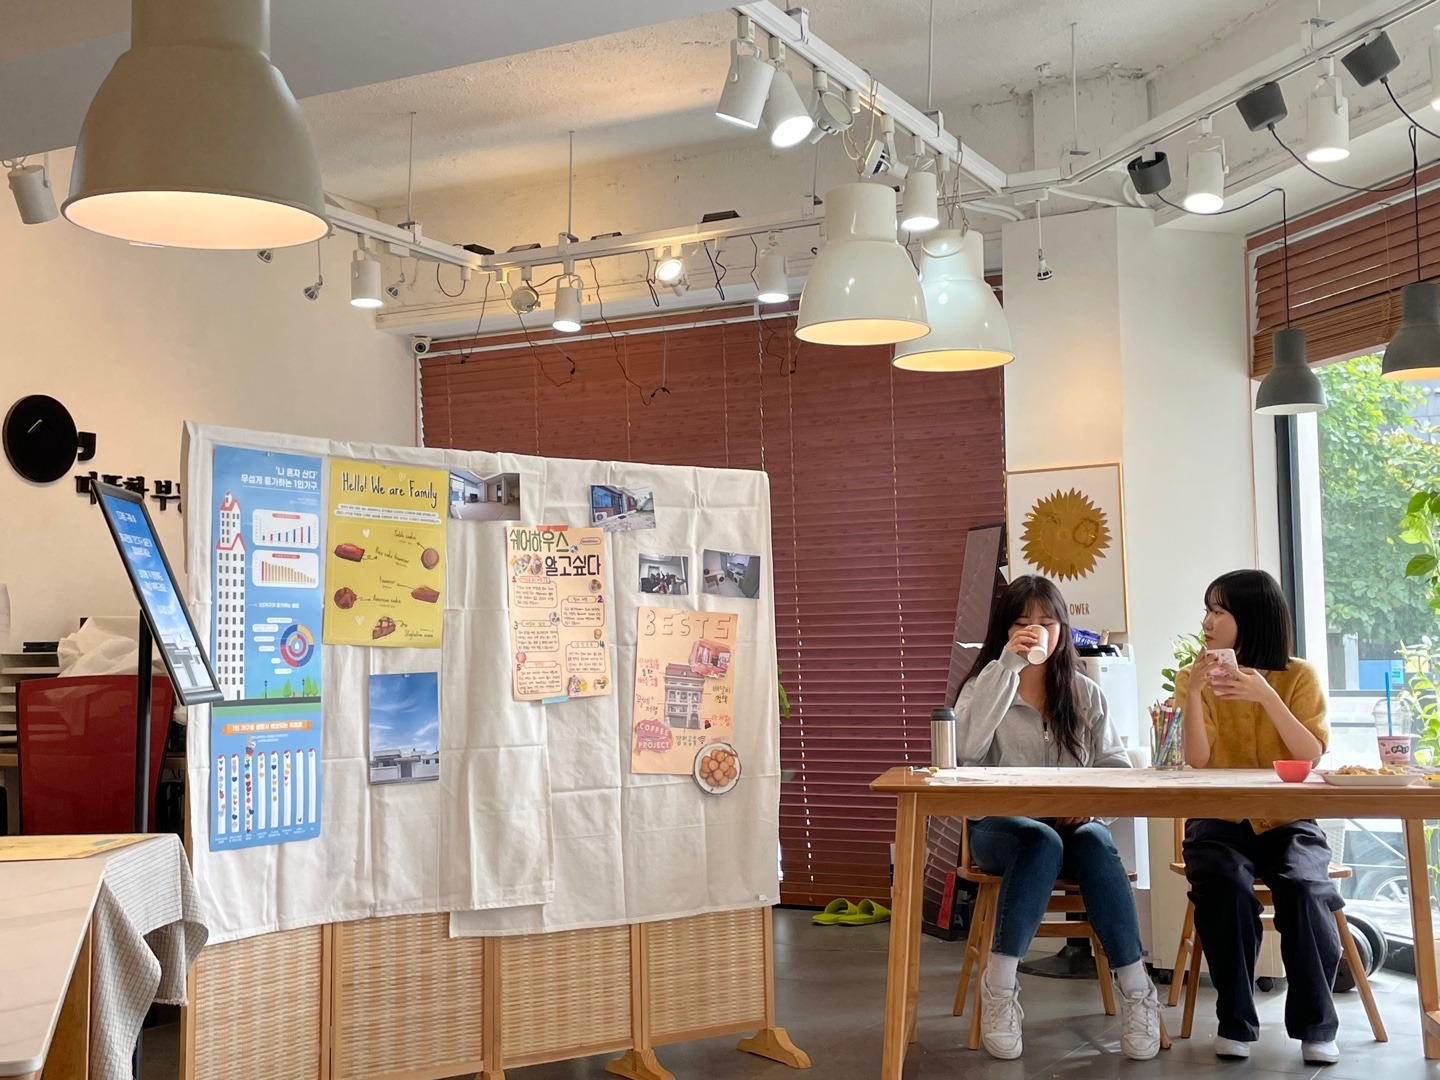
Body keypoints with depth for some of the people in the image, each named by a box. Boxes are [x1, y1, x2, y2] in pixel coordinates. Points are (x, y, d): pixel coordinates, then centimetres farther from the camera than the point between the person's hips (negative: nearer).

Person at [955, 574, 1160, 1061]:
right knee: (1042, 842, -35)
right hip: (1001, 826, -2)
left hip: (1073, 823, 2)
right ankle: (999, 985, -32)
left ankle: (1135, 988, -31)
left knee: (1096, 844, -32)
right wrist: (1007, 667, -21)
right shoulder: (986, 685, 4)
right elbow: (966, 749, -18)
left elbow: (1115, 766, 6)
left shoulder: (1085, 693, 12)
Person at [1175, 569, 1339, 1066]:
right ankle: (1235, 1022, -15)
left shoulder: (1299, 676, 2)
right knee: (1225, 886, -31)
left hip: (1287, 821, 0)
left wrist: (1266, 697, -21)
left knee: (1304, 889, -30)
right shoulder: (1196, 677, 4)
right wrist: (1193, 694, -21)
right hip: (1218, 821, 0)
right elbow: (1198, 759, -8)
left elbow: (1311, 756, -10)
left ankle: (1316, 1025, -12)